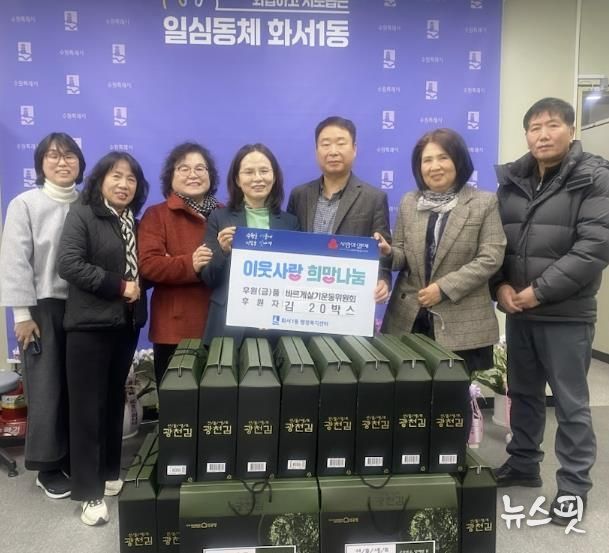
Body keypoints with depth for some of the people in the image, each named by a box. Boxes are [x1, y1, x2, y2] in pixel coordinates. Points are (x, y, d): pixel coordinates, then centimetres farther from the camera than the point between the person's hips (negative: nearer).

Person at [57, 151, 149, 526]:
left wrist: (138, 288, -5)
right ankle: (89, 492, 10)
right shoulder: (82, 214, -6)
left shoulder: (136, 222, 12)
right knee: (87, 407, 0)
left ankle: (110, 474, 29)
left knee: (115, 402, 14)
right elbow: (68, 263, -17)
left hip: (127, 323, 6)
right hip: (90, 324, -6)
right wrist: (118, 286, -16)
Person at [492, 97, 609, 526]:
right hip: (518, 311, 5)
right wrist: (501, 285, -6)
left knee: (571, 402, 5)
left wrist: (540, 291, -17)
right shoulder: (512, 180, 8)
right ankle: (523, 464, 35)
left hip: (567, 314, -5)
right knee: (523, 393, 17)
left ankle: (574, 485, 21)